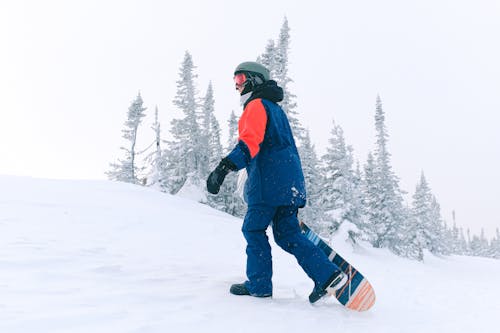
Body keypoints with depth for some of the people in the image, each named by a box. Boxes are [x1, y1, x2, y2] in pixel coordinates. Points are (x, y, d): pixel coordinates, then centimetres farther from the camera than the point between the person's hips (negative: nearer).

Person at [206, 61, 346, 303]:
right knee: (287, 234, 9)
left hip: (270, 181, -9)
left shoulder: (256, 105, -3)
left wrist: (225, 166, -34)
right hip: (289, 182, 9)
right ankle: (328, 275, 2)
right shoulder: (275, 108, 27)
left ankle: (259, 285, 8)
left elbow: (250, 142, -22)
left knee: (254, 229, 2)